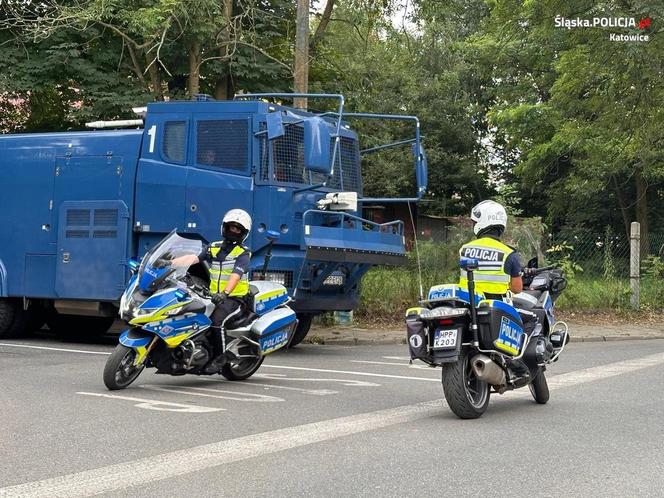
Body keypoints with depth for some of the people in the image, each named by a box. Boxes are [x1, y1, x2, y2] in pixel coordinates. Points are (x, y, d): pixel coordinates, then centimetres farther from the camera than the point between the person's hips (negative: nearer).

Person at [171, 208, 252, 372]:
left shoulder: (242, 254, -3)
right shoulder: (213, 248, 13)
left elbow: (235, 275, -19)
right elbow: (193, 258, 1)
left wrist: (225, 293, -37)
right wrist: (169, 263, -14)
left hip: (234, 298, -6)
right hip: (214, 296, 6)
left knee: (217, 319, -31)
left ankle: (220, 356, -17)